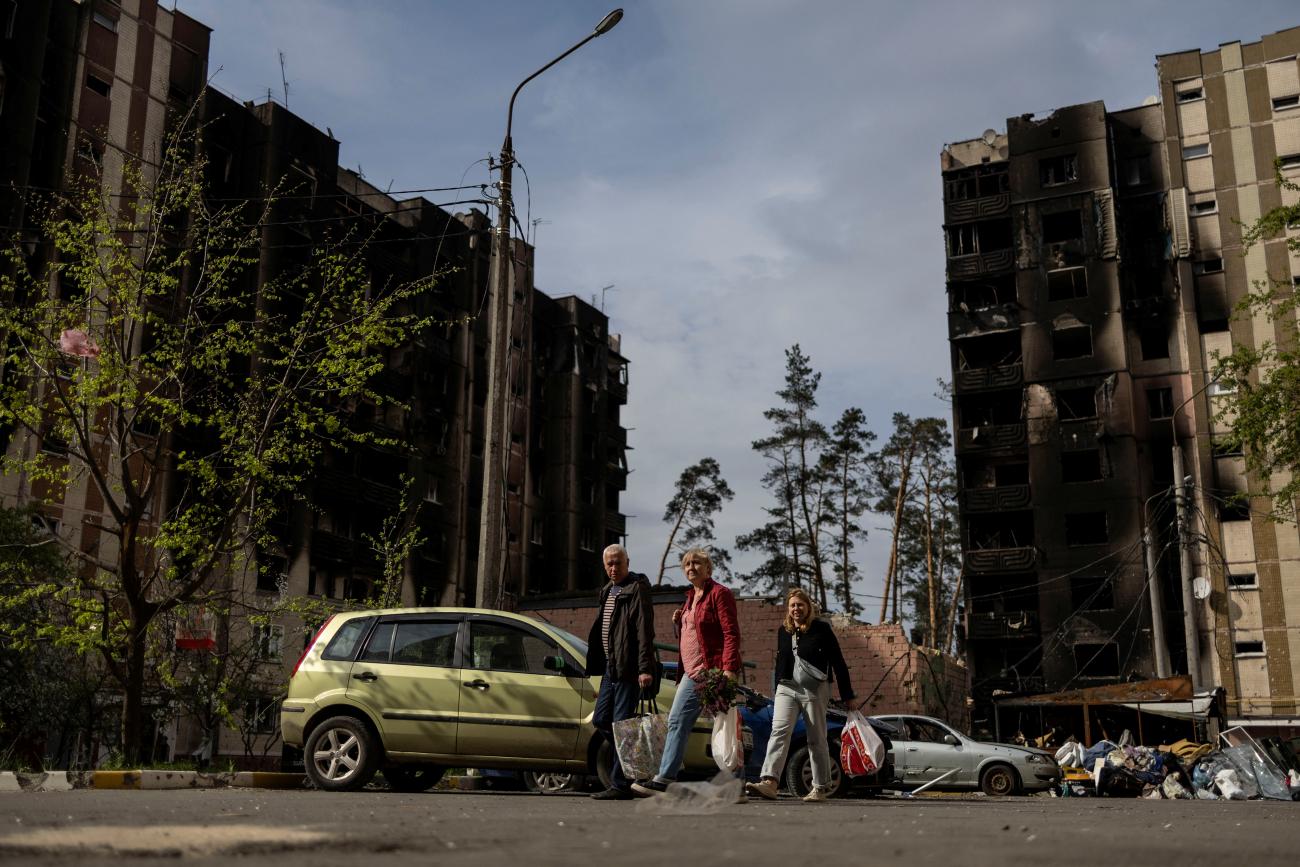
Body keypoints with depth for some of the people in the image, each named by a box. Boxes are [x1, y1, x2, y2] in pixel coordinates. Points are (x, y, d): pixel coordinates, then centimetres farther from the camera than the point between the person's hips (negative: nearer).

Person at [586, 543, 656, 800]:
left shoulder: (637, 589, -9)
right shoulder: (606, 592, 18)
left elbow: (644, 631, -17)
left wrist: (645, 668, -23)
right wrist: (595, 664, 17)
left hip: (628, 668, -9)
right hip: (610, 666, 9)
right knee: (600, 719, 11)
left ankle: (620, 785, -2)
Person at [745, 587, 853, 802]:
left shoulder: (821, 629, -2)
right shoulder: (783, 631, 12)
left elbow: (838, 663, -2)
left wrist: (847, 696, -3)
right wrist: (778, 689, 19)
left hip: (815, 689, -4)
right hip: (787, 688, 4)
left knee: (817, 740, 3)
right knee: (779, 732, -13)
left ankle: (821, 787, 13)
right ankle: (769, 782, -24)